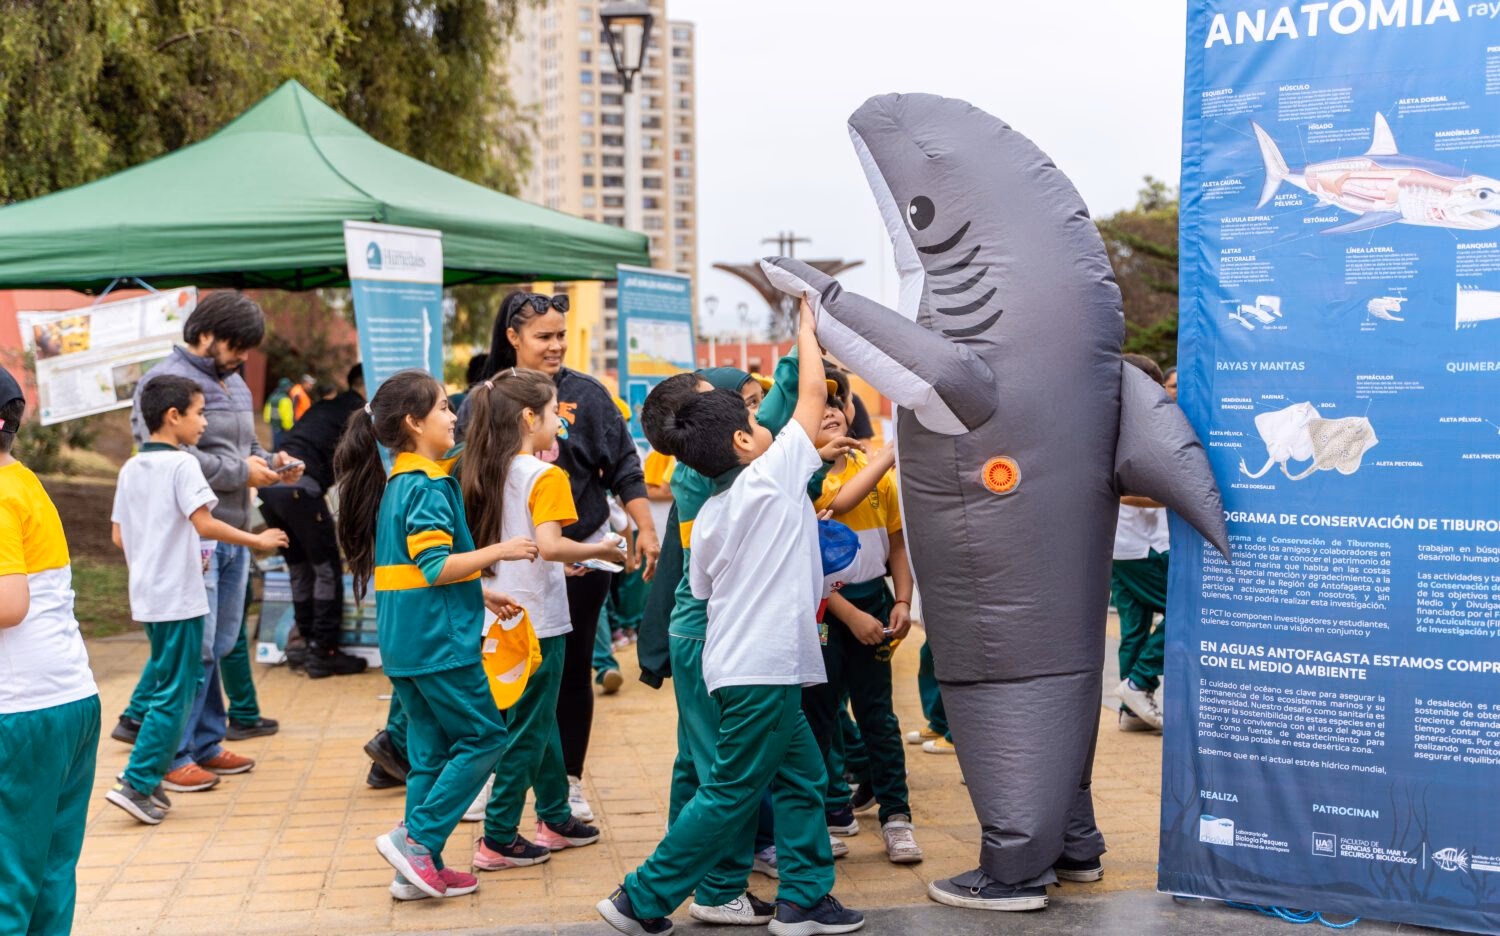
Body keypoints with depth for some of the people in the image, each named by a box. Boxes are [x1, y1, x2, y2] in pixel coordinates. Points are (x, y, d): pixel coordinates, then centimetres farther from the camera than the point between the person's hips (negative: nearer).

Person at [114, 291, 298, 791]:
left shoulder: (235, 384, 19)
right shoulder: (166, 380, -10)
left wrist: (271, 464, 5)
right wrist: (240, 472, -16)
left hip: (233, 534, 9)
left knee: (222, 643, 14)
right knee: (195, 647, -7)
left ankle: (206, 744, 24)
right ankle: (173, 755, 3)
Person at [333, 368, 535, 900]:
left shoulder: (396, 484, 15)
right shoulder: (428, 487, -15)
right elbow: (436, 567, -22)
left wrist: (479, 595, 22)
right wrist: (497, 552, -16)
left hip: (406, 644, 9)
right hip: (439, 642, -9)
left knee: (430, 752, 12)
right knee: (483, 739, 0)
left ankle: (419, 869, 15)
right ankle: (415, 838, -3)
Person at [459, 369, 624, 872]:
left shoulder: (489, 473, 8)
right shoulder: (545, 476, -16)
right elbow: (549, 545, -27)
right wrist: (599, 550, -12)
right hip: (538, 620, -8)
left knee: (541, 719, 19)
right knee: (528, 730, 1)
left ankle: (556, 819, 31)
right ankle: (499, 839, 5)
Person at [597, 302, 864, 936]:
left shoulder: (708, 517, 9)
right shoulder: (774, 474, -11)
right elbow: (812, 392, -3)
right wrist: (807, 324, 10)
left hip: (739, 666, 8)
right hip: (764, 670, -8)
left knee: (803, 777, 15)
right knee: (730, 796, -2)